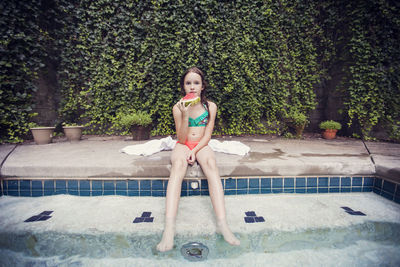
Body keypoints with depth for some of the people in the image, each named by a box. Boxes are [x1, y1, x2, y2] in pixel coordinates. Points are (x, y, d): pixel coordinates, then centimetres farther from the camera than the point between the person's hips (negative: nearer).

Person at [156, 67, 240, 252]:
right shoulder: (178, 108, 0)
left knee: (210, 163, -34)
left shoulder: (210, 107, 3)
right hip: (183, 145, -1)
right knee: (178, 164, -36)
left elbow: (207, 136, -1)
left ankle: (222, 223, -42)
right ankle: (169, 228, -46)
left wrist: (194, 150, -17)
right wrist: (185, 115, -18)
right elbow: (181, 139, -6)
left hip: (201, 146, 1)